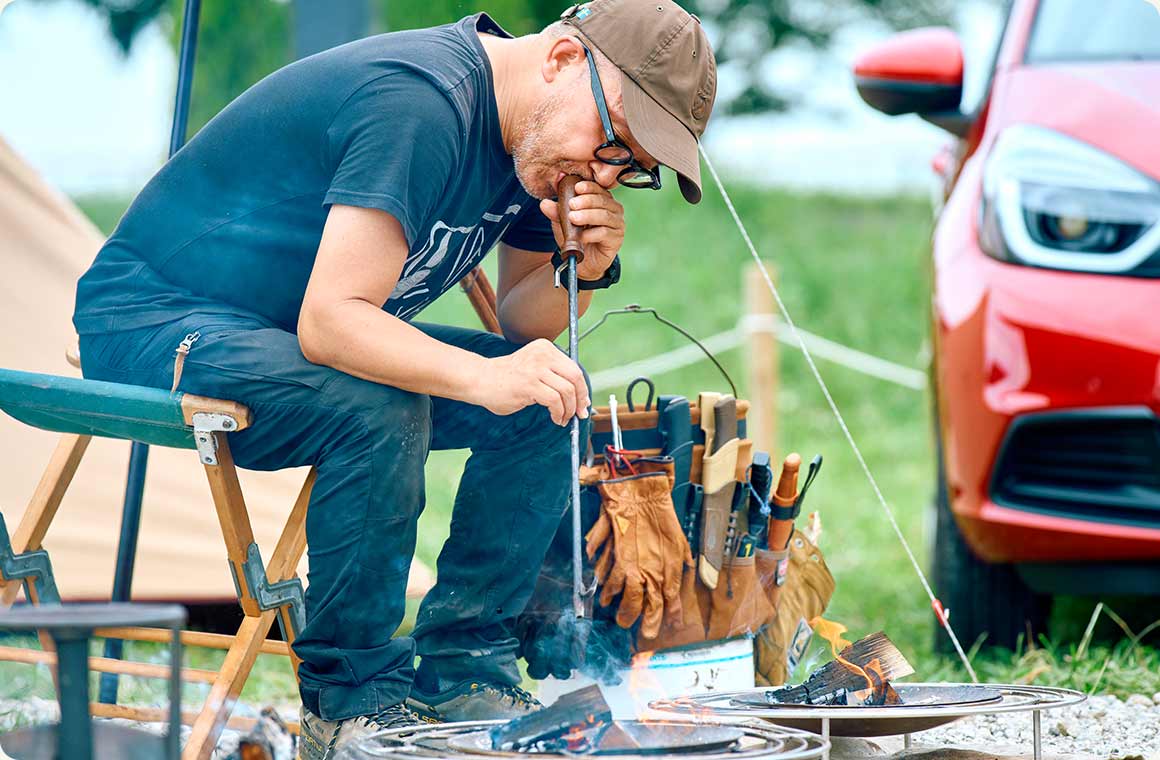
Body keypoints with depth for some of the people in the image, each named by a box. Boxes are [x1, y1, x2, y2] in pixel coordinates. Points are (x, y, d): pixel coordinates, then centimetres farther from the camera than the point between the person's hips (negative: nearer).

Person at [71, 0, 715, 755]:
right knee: (378, 410, -34)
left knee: (550, 398, -4)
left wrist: (583, 271, -13)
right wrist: (482, 378, -47)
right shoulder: (419, 103, -29)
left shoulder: (537, 133, -1)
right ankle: (352, 694, -18)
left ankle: (461, 669, 0)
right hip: (156, 319, -9)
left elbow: (521, 324, 8)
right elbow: (329, 323, -35)